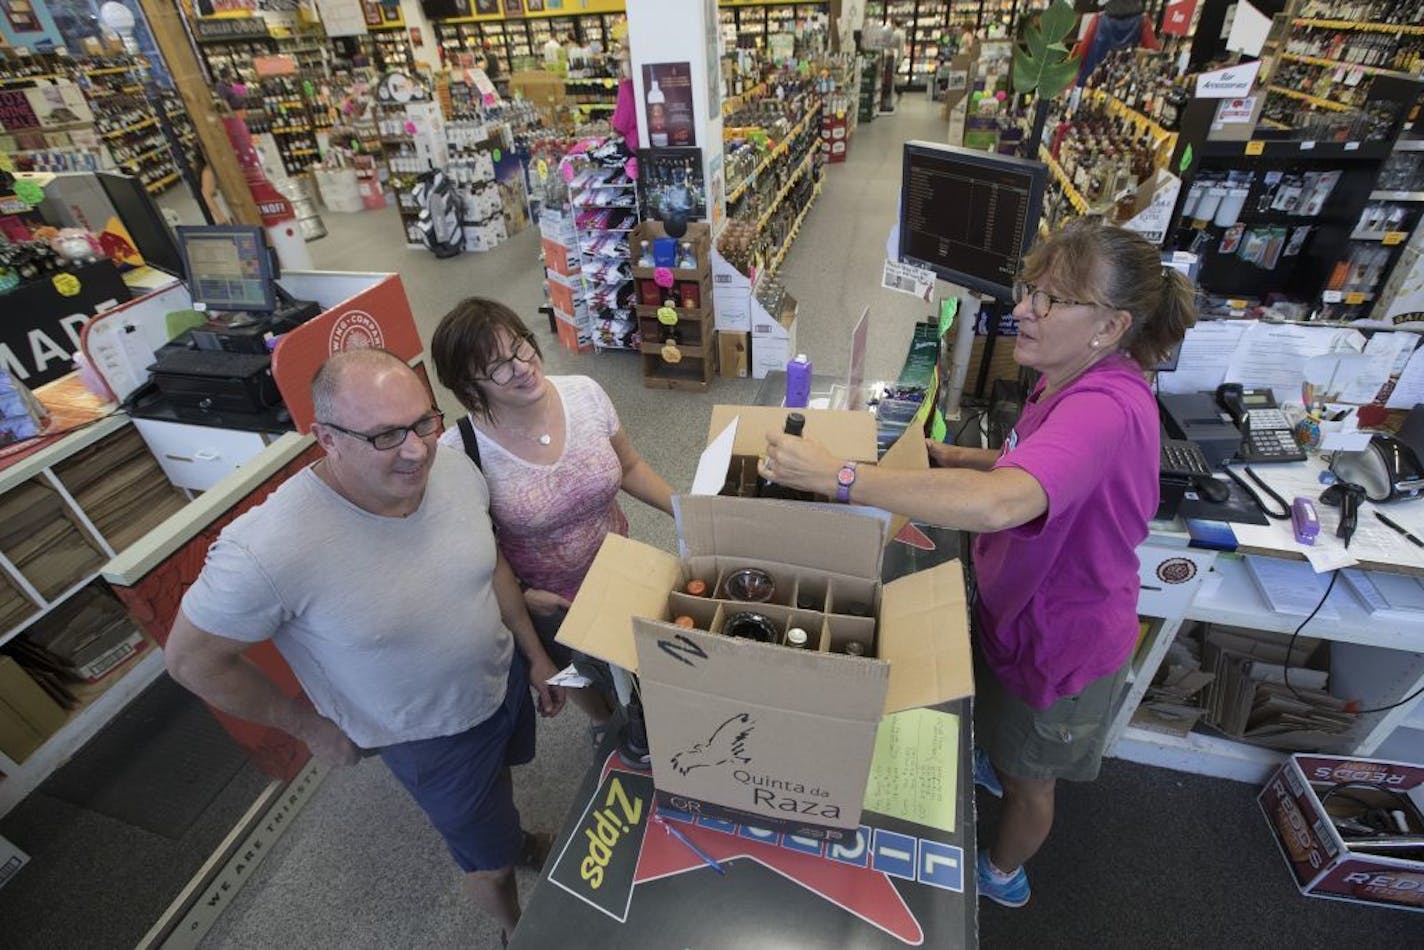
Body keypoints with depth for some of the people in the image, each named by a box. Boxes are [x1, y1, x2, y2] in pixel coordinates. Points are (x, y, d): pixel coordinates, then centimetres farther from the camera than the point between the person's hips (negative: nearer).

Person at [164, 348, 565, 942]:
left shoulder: (455, 468, -22)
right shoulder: (268, 551, -37)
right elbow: (191, 659, -18)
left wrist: (535, 654, 4)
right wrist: (310, 726, -8)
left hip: (504, 678, 5)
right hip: (434, 737, -4)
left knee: (499, 773, 36)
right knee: (490, 862, 22)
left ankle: (517, 841, 70)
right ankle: (518, 929, 57)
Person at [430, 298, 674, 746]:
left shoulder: (585, 393, -19)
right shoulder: (460, 453, -28)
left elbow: (629, 468, -4)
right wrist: (519, 595, -21)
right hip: (547, 601, -3)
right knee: (579, 672, 26)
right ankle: (605, 724, 63)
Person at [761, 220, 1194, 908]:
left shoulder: (1103, 410, -39)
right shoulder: (1078, 385, -6)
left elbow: (1000, 504, -57)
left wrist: (837, 476, -54)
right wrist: (953, 457, -6)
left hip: (1058, 641, -8)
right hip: (1025, 609, 8)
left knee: (1029, 777, 23)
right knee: (1001, 718, 37)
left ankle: (1001, 875, 54)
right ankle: (994, 766, 71)